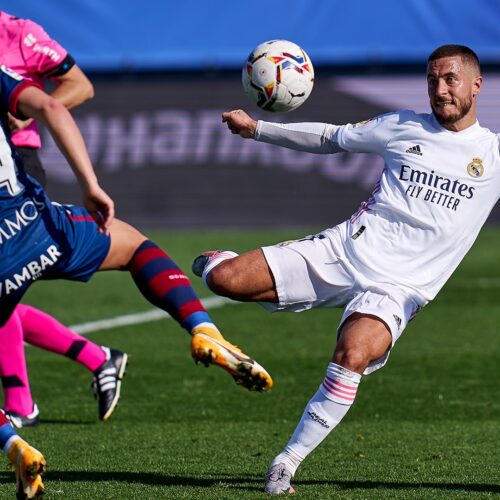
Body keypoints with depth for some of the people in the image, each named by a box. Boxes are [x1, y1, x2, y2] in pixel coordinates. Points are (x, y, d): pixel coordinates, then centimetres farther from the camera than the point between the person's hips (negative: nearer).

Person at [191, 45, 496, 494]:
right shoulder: (404, 127, 11)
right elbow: (331, 138, 20)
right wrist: (257, 129, 14)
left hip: (396, 287, -2)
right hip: (343, 250, 2)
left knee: (352, 356, -33)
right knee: (225, 280, -15)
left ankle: (287, 464, -21)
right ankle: (215, 265, 26)